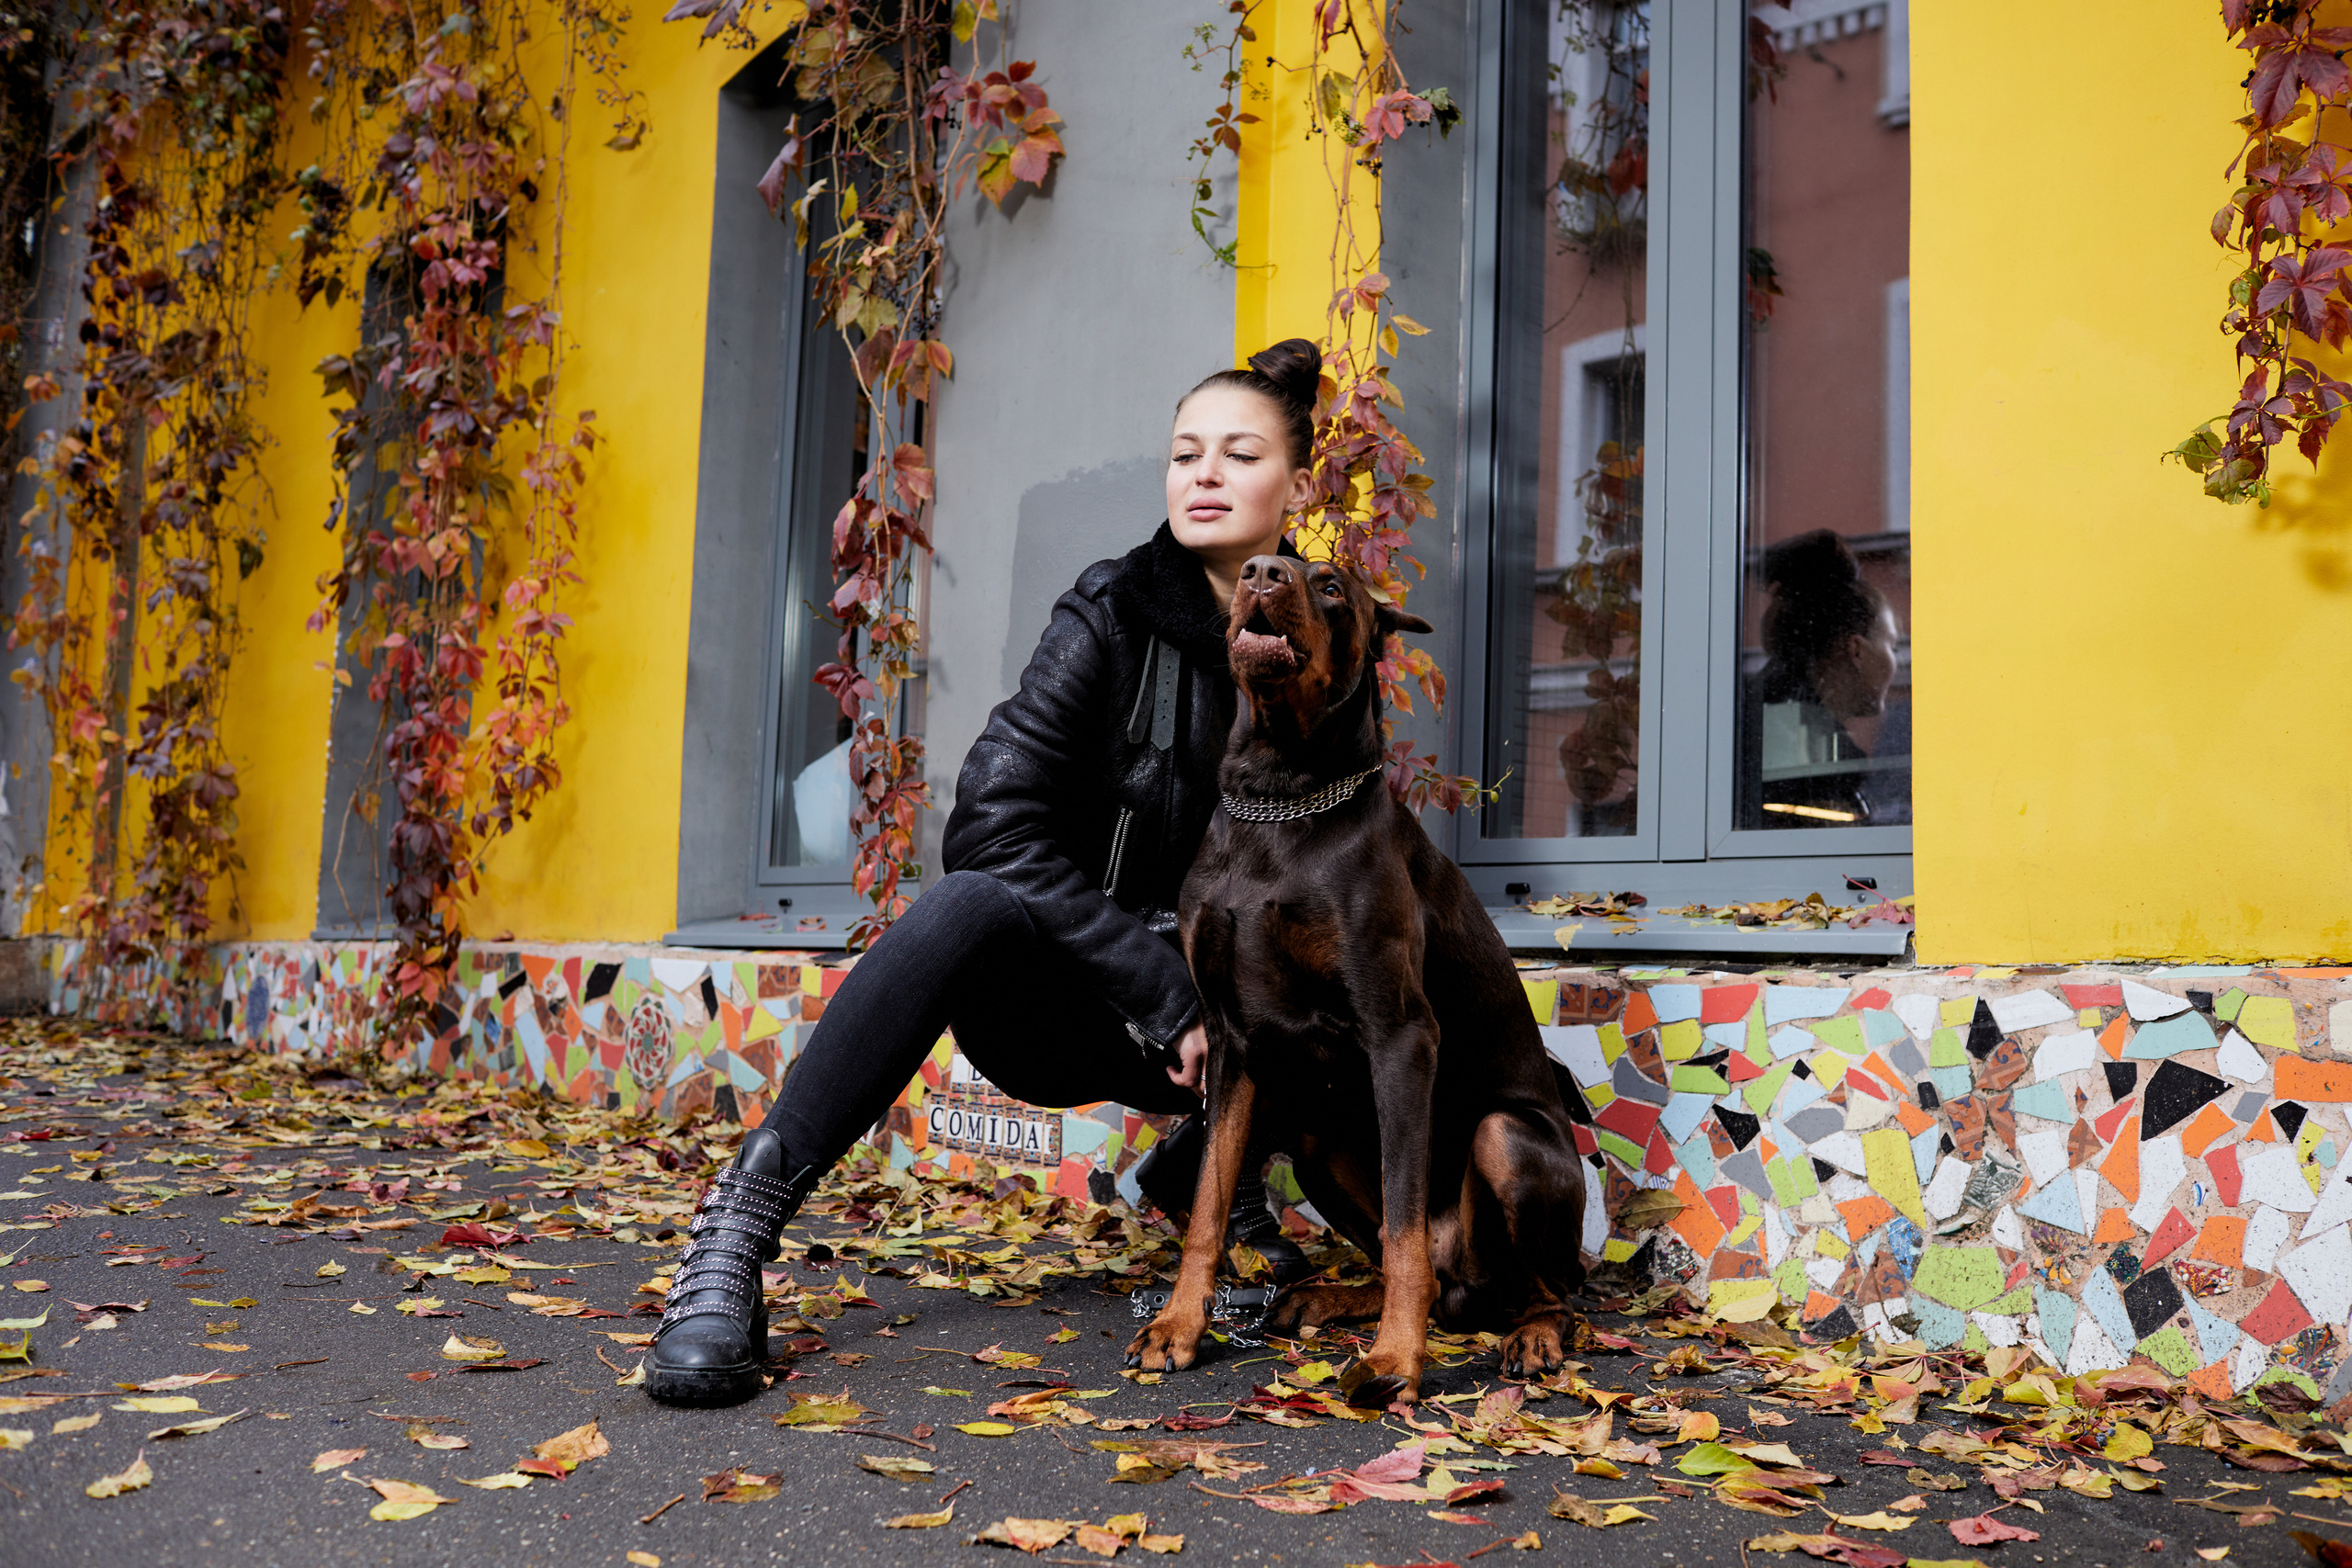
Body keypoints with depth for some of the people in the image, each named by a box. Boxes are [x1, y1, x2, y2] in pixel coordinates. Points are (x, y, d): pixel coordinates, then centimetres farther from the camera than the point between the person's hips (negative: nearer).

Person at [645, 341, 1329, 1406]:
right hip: (1053, 996, -4)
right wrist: (1167, 990, -23)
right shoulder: (1115, 611, -11)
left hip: (1200, 1012, 4)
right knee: (972, 906, -36)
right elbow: (991, 827, -21)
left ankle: (1211, 1161, 10)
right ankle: (742, 1218, -30)